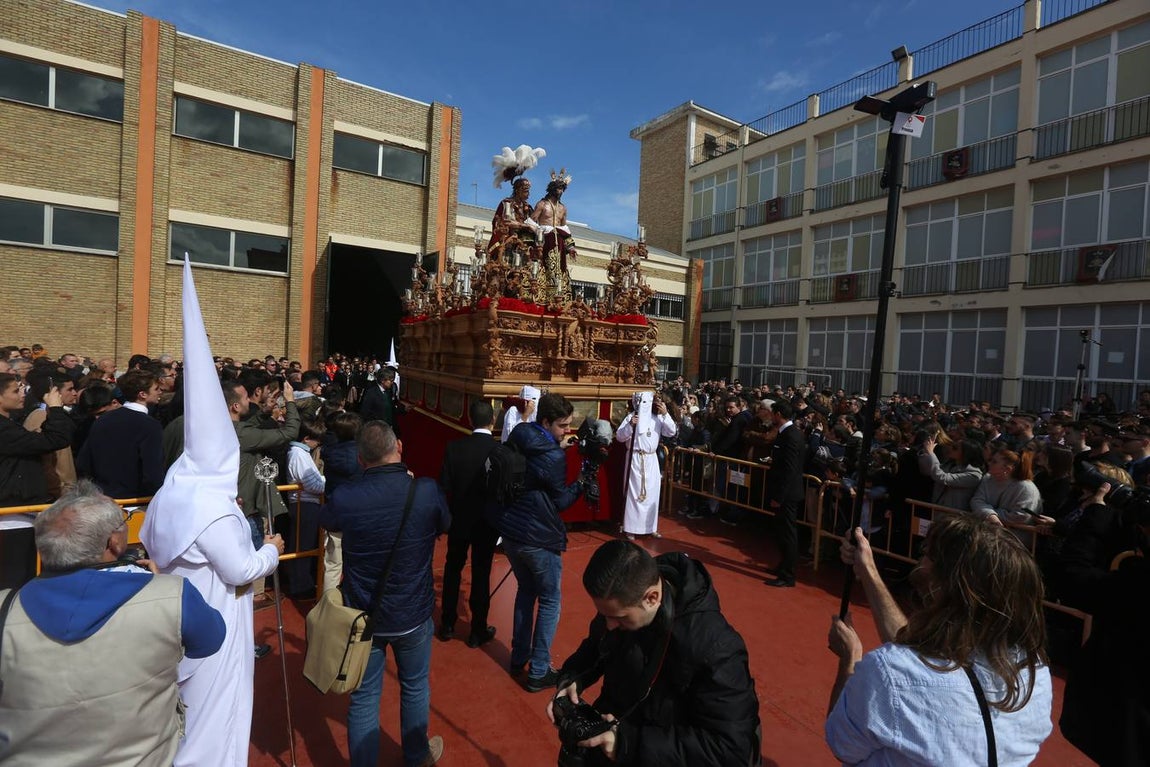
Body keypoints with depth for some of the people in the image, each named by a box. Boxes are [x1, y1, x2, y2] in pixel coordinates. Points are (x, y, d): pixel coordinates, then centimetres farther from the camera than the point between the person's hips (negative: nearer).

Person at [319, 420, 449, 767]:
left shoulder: (344, 497, -20)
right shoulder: (427, 491, -22)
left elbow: (325, 521, 5)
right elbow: (445, 525, 1)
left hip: (362, 614, 0)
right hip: (413, 614, 1)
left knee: (364, 697, 18)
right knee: (415, 687, 24)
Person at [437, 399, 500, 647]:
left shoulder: (454, 447, -13)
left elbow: (444, 487, -10)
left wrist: (444, 517, 6)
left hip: (459, 519, 2)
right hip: (488, 521, -2)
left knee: (452, 569, 19)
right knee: (481, 574, 11)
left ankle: (447, 625, 31)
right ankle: (478, 631, 23)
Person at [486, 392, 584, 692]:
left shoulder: (517, 441, 0)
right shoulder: (553, 456, -20)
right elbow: (560, 501, -12)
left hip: (510, 531, 8)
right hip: (539, 538, -7)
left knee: (525, 591, 24)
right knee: (550, 602, 9)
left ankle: (519, 658, 34)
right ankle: (539, 672, 16)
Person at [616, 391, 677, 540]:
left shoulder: (657, 419, 5)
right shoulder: (630, 417, -6)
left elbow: (672, 432, -2)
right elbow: (619, 437, -11)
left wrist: (665, 414, -10)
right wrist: (630, 425, -26)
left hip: (651, 460, 4)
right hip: (635, 459, -4)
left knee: (652, 493, 10)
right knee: (634, 492, 0)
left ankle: (651, 527, 22)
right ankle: (630, 529, 8)